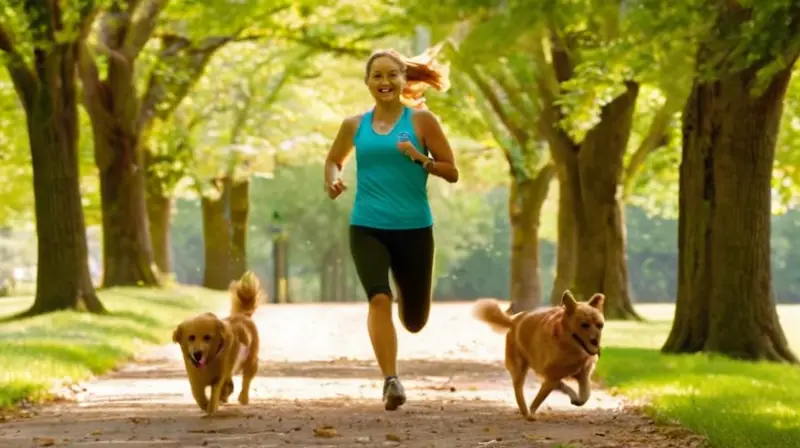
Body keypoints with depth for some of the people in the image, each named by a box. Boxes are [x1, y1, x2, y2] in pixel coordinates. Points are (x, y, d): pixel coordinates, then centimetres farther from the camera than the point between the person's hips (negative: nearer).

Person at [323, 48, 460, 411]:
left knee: (414, 322, 9)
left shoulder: (421, 120, 0)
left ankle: (406, 296, 47)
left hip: (413, 228, 0)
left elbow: (452, 172, 1)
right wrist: (331, 182, 2)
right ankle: (391, 381, -20)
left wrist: (418, 158, -16)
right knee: (379, 298, -25)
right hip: (366, 227, 0)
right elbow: (333, 160, 24)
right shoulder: (354, 126, 7)